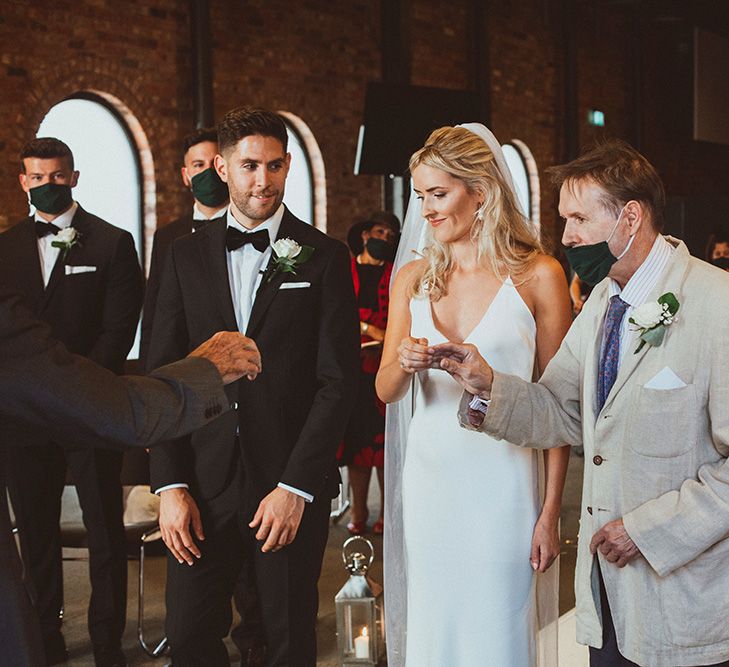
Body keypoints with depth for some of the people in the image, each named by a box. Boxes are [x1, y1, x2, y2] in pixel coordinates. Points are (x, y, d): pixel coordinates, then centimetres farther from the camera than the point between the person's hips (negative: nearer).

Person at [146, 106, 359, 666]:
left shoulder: (324, 257, -1)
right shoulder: (187, 256, 7)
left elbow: (339, 380, -5)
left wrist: (296, 487, -12)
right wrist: (171, 484, -4)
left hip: (292, 486, -2)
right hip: (204, 485, 2)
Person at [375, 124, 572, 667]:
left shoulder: (538, 276, -5)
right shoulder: (414, 277, 7)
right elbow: (385, 391, 9)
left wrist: (551, 514, -9)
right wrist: (404, 363, -15)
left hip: (502, 484, -4)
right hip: (429, 480, 4)